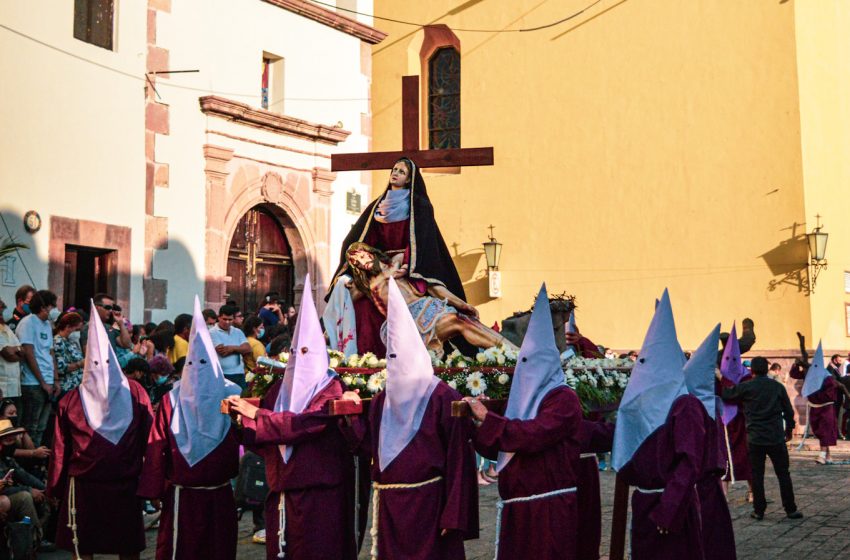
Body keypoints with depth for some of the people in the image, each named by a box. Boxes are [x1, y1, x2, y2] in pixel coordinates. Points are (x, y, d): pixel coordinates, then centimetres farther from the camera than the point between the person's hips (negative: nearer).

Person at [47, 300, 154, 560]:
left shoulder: (71, 400, -6)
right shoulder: (135, 392, -6)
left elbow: (61, 448, 0)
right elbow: (148, 439, -4)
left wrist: (56, 488, 9)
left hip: (82, 485, 0)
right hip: (126, 484, 0)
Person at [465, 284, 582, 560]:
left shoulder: (563, 399, -8)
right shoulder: (524, 398, 17)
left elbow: (533, 435, -24)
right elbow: (498, 449, 16)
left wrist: (488, 418, -17)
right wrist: (474, 424, 1)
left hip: (548, 510, -8)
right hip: (517, 508, 8)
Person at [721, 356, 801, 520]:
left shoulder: (746, 387, -6)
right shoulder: (778, 387, 2)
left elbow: (725, 395, 4)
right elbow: (788, 411, 7)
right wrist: (789, 429, 22)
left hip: (755, 439, -1)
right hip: (776, 438, 1)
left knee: (757, 475, 6)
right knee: (783, 474, 8)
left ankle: (759, 511, 8)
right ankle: (791, 510, 11)